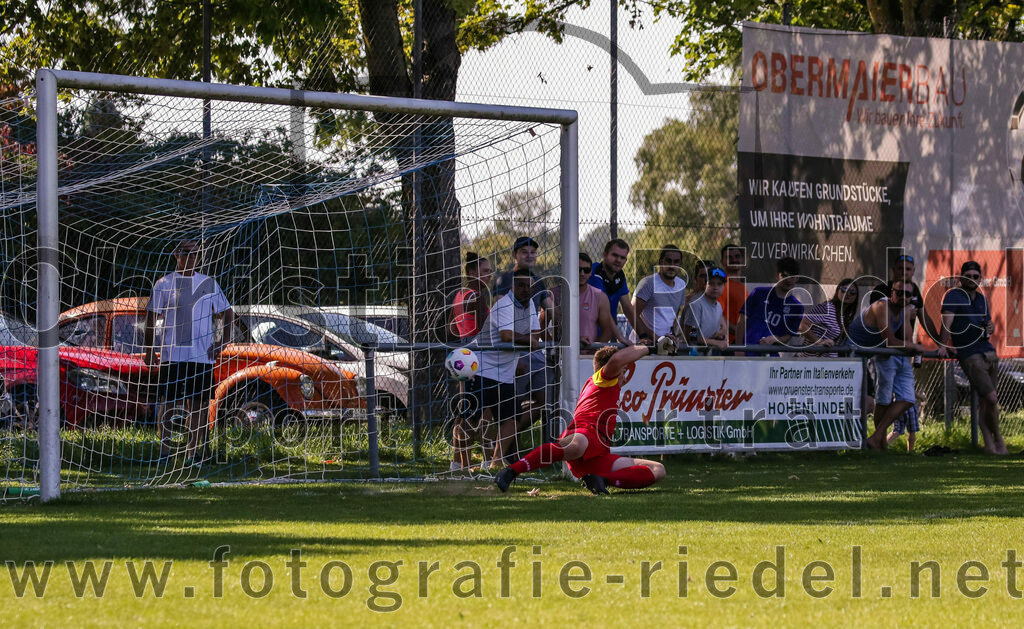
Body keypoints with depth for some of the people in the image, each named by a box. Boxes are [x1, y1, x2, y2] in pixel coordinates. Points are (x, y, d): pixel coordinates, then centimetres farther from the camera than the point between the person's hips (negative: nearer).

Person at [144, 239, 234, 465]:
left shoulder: (209, 283, 11)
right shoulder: (164, 284, 5)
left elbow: (226, 313, 17)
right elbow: (151, 318, 7)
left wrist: (224, 340, 3)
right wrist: (149, 351, 1)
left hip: (202, 356, 2)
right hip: (171, 356, -2)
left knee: (198, 404, 2)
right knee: (167, 403, -4)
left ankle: (194, 451, 6)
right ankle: (164, 451, 2)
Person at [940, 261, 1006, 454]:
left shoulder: (981, 299, 19)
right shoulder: (953, 296, -3)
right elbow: (947, 321, -14)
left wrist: (991, 327, 5)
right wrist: (943, 345, -25)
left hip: (989, 352, 6)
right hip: (970, 356, -6)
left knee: (984, 401, 6)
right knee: (991, 398, -14)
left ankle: (989, 444, 9)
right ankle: (998, 439, 3)